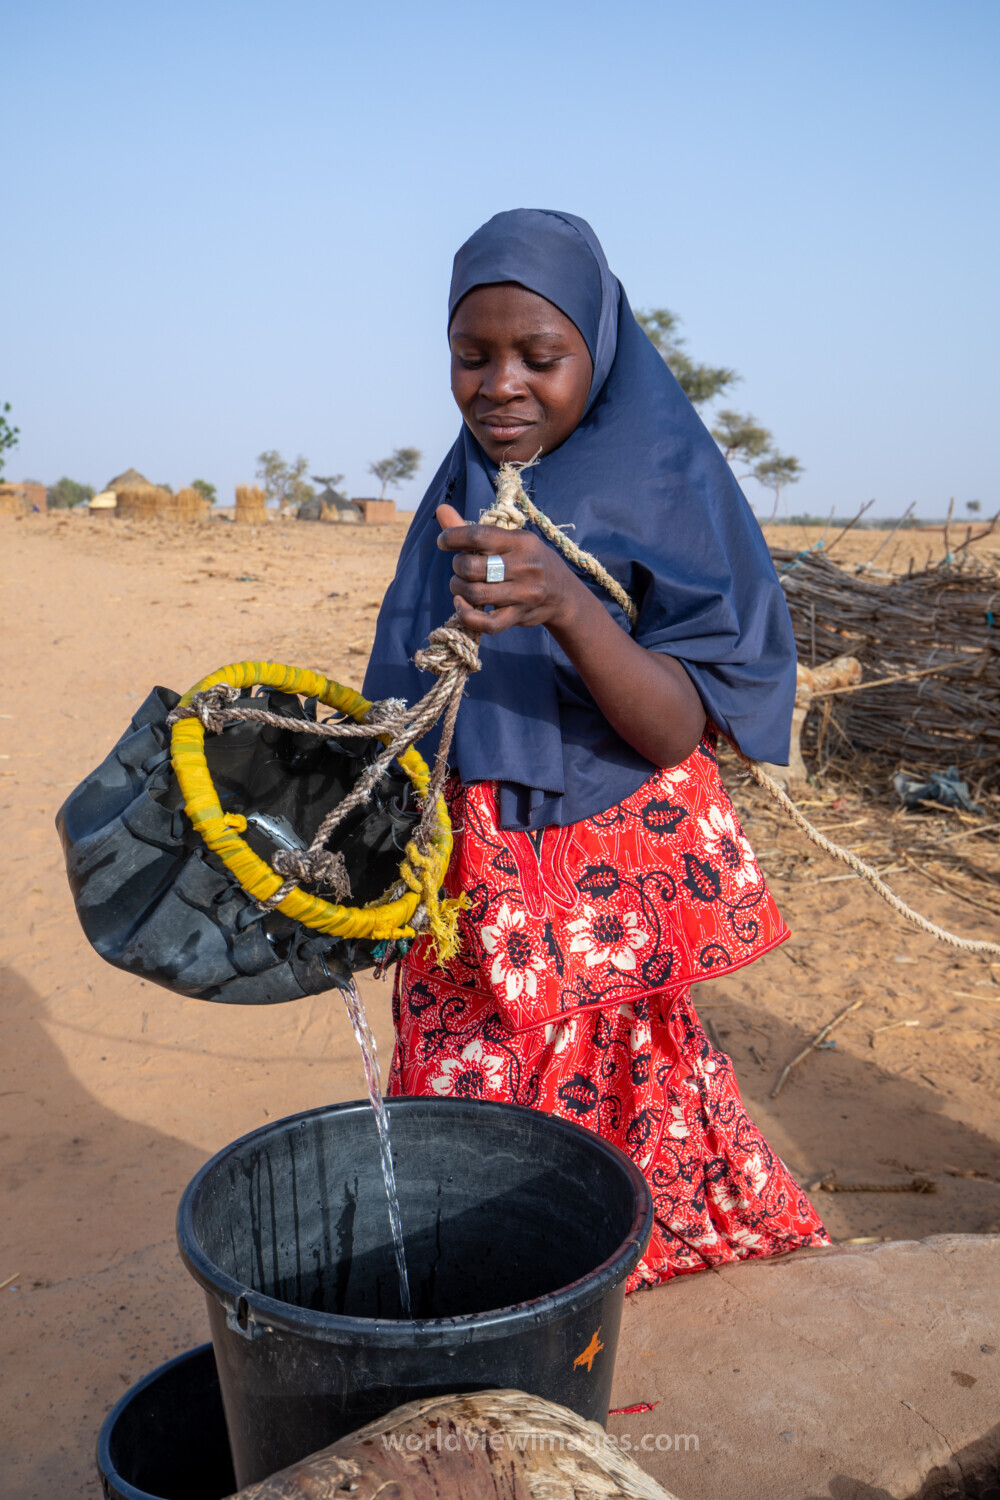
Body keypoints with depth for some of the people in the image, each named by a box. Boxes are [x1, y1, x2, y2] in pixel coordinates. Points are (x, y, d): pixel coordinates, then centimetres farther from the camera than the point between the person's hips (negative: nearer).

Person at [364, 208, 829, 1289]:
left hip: (607, 899, -5)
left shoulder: (667, 490, -7)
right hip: (471, 894, 5)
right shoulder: (462, 493, 10)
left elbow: (678, 731, -16)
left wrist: (568, 607, -31)